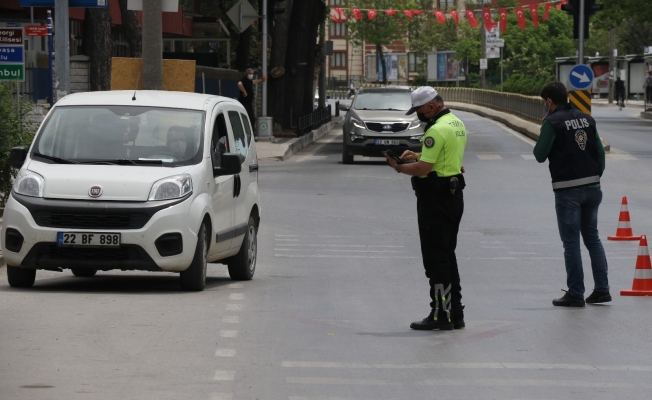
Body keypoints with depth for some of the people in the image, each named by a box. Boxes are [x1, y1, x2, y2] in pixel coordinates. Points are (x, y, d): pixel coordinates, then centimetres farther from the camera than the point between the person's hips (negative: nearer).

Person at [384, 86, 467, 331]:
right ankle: (455, 313, 19)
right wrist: (417, 155, 11)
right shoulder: (457, 124, 13)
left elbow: (424, 169, -22)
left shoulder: (437, 130, -19)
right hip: (454, 194, 10)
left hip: (435, 200, -10)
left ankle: (441, 315, -3)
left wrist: (399, 167, -7)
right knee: (447, 255, 16)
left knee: (435, 258, -5)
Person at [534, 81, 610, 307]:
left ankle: (576, 294, 2)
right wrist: (596, 176, 17)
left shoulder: (552, 122, -9)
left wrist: (542, 139, 10)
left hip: (568, 190, -6)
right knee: (592, 238, 15)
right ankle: (602, 289, 13)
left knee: (571, 242, 0)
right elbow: (600, 151, 9)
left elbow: (540, 155, -8)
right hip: (592, 187, 6)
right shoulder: (586, 119, 9)